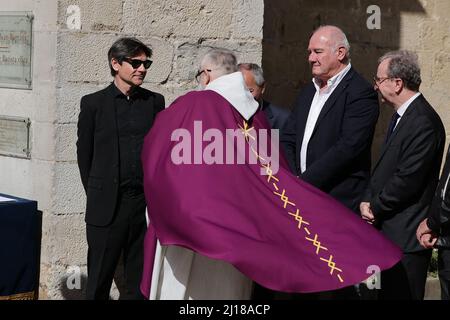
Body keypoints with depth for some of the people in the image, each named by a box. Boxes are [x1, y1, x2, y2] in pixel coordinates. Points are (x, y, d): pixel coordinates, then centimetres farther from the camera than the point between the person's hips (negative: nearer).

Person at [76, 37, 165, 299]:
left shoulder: (155, 101, 8)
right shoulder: (94, 103, 1)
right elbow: (84, 154, 7)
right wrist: (96, 195, 11)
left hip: (146, 203, 2)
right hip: (107, 207, -2)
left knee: (139, 282, 7)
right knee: (99, 282, 4)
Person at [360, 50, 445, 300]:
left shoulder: (423, 122, -18)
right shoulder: (401, 116, 14)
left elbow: (408, 179, -22)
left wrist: (375, 208, -8)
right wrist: (368, 200, 2)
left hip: (406, 235, -9)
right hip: (390, 232, 9)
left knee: (401, 295, -4)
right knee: (387, 293, 13)